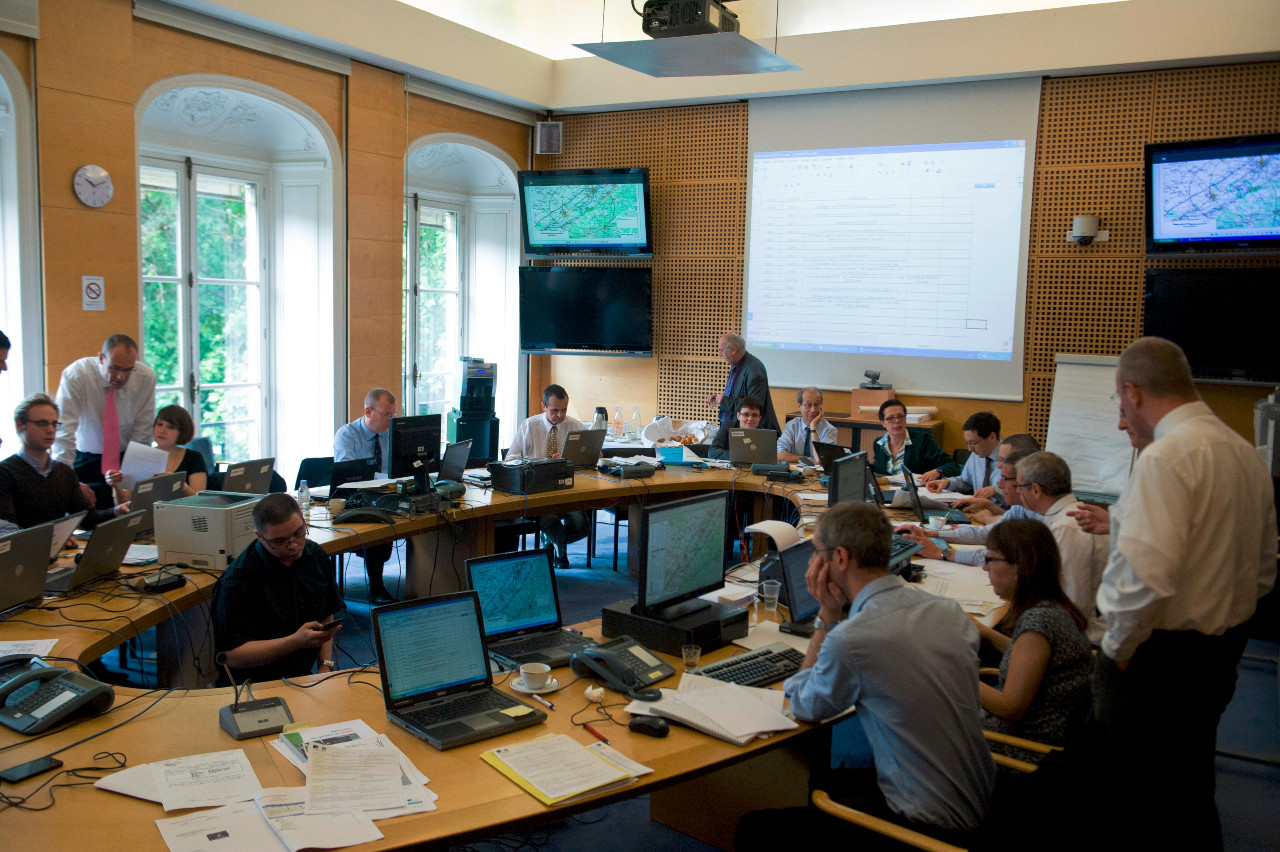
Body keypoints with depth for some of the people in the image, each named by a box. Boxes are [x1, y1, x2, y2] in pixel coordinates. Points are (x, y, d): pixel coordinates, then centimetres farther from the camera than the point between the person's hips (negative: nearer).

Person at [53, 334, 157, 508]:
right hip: (85, 459, -1)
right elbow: (63, 432, -22)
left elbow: (142, 434, -9)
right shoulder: (75, 375, -19)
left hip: (125, 459, 1)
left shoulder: (146, 378, -13)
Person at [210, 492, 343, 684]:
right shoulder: (237, 581, -16)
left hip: (308, 675, 7)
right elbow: (233, 656, -16)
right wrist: (296, 641, -24)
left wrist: (326, 666, 4)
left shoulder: (315, 554, 5)